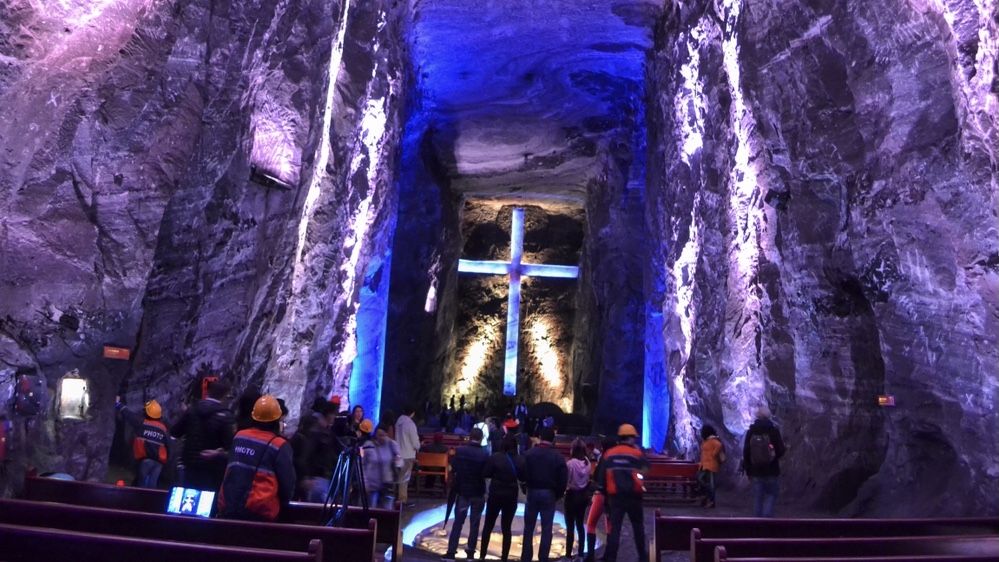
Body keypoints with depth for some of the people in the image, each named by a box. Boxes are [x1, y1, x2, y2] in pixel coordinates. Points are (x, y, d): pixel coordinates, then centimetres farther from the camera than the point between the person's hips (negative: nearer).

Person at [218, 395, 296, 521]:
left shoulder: (239, 437, 6)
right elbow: (288, 484, -4)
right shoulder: (279, 445, -9)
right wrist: (280, 505, 14)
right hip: (258, 512, -5)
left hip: (228, 508, 5)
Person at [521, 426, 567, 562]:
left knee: (529, 526, 11)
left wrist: (526, 489, 9)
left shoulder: (529, 453, -4)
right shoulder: (558, 456, -4)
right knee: (546, 528, 6)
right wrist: (559, 494, 8)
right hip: (549, 494, 0)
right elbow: (563, 479, -4)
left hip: (533, 492, 1)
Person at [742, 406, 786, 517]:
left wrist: (748, 471, 12)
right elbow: (781, 451, -8)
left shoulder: (751, 431, 3)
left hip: (756, 471, 3)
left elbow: (746, 452, 4)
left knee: (757, 498, 7)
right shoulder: (774, 431, -7)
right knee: (770, 496, 5)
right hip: (771, 471, -2)